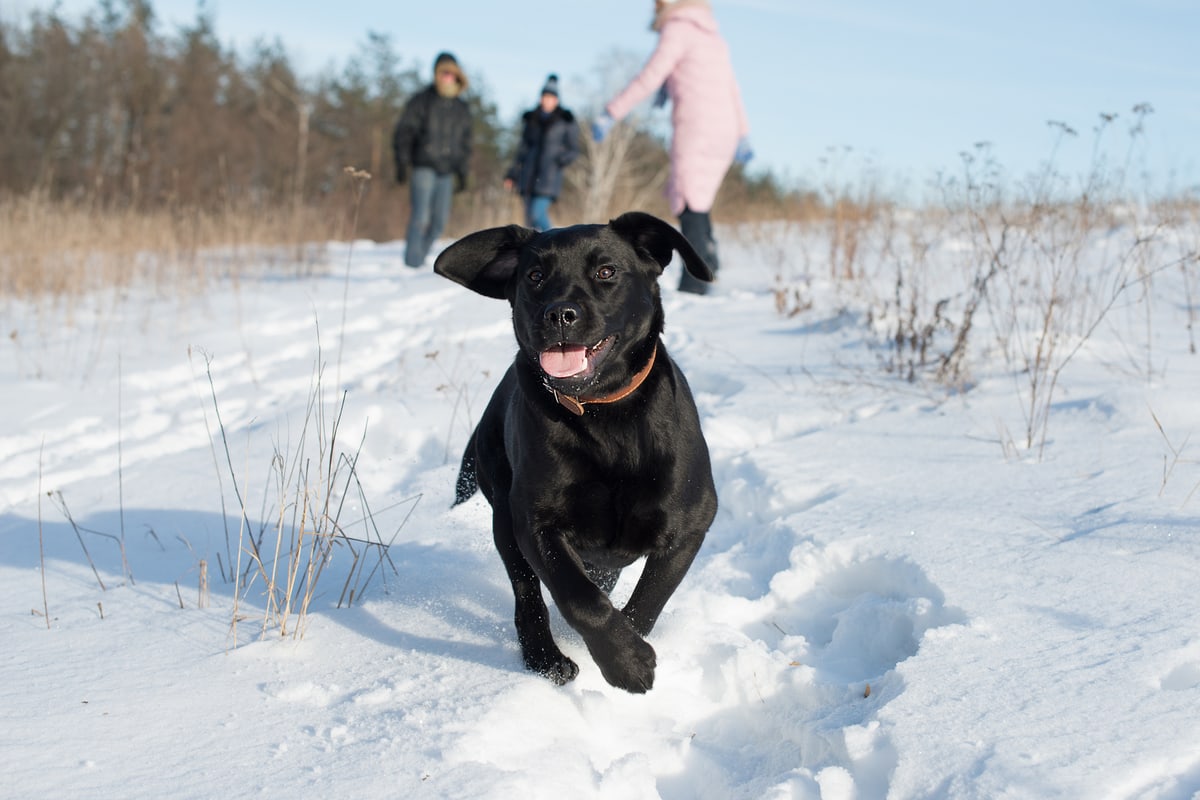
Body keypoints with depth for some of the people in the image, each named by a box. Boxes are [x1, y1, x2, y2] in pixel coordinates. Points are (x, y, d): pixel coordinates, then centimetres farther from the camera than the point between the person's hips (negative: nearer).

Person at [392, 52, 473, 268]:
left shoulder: (462, 108, 13)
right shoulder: (421, 101, -1)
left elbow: (465, 142, 21)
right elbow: (403, 132, -3)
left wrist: (462, 172, 16)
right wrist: (401, 163, -10)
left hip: (446, 172, 5)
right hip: (424, 167, -5)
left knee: (440, 220, 2)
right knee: (421, 216, -13)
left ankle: (420, 256, 18)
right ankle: (412, 263, -10)